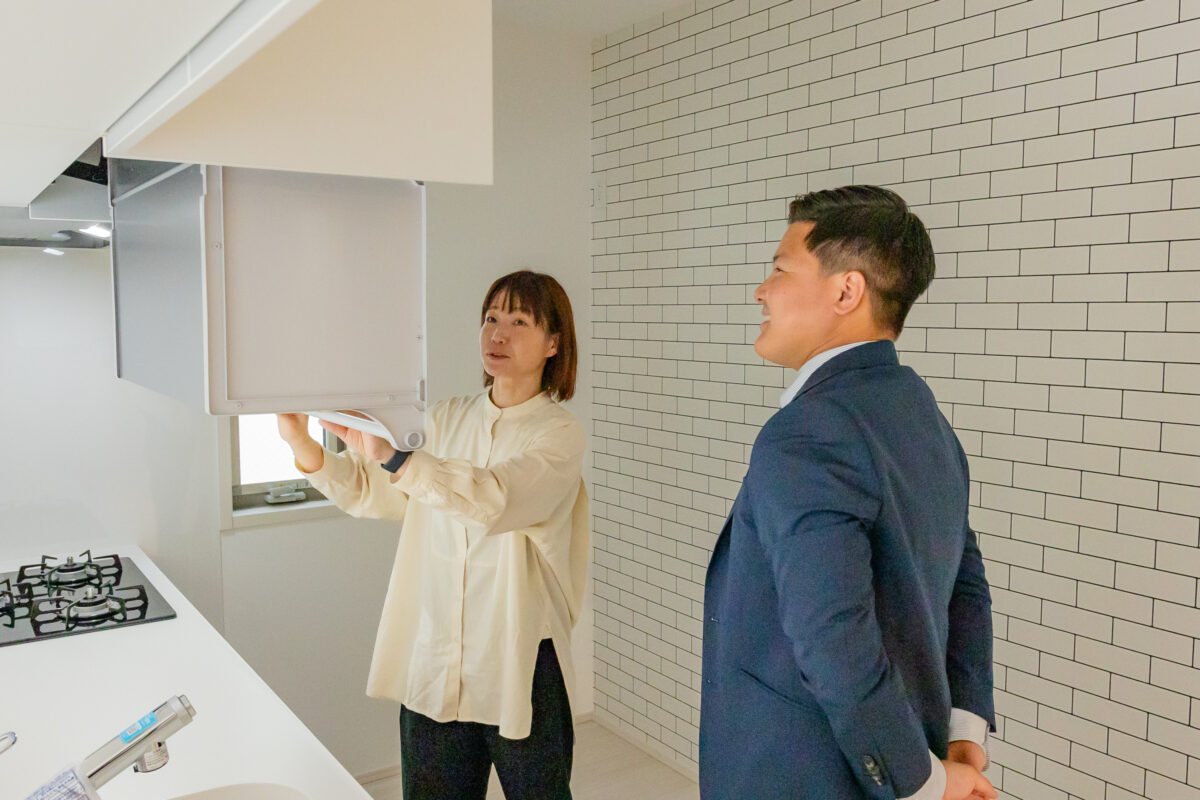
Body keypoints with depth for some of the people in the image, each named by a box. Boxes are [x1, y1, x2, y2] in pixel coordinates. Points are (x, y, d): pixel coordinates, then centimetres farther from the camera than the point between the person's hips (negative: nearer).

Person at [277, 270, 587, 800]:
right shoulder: (447, 420, 7)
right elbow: (373, 494, 5)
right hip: (433, 660, 5)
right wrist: (303, 445, -9)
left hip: (521, 663, -4)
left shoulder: (558, 433, -11)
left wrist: (392, 458, -38)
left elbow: (497, 498, -29)